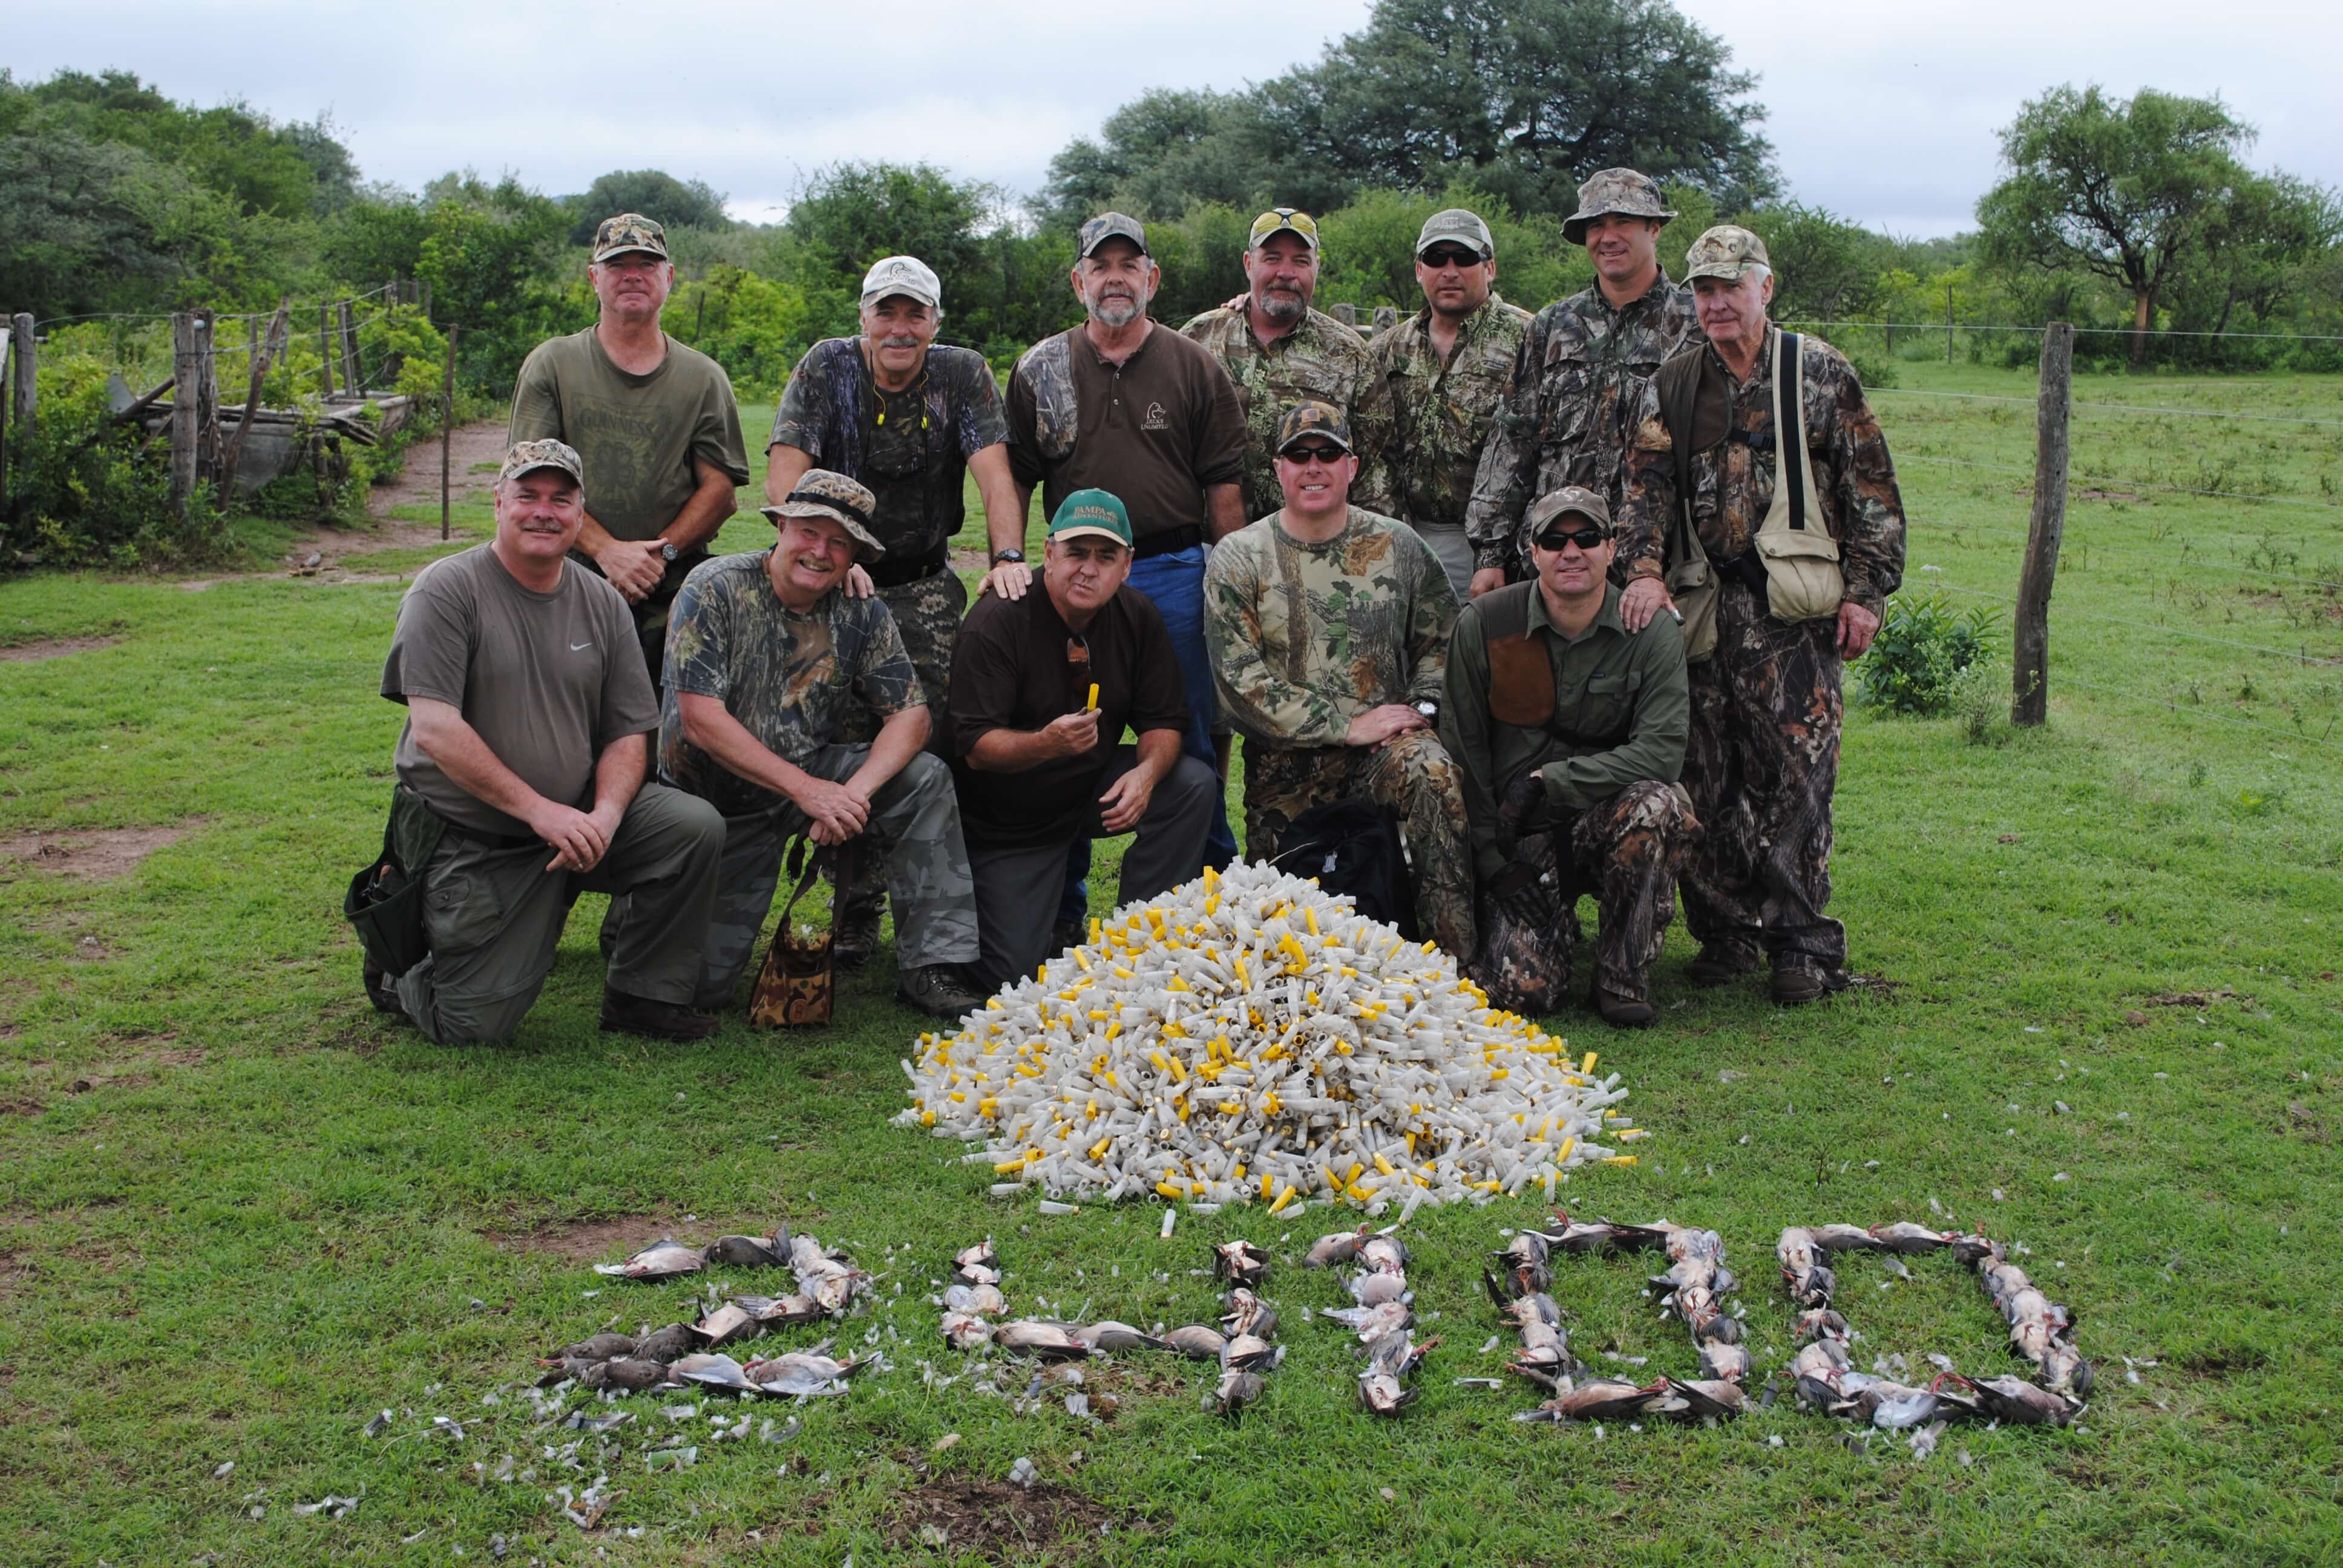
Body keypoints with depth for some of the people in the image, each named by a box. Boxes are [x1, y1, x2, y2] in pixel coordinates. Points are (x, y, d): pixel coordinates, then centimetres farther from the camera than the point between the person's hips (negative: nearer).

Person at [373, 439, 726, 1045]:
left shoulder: (603, 604, 5)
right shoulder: (446, 590, -9)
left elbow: (629, 735, 5)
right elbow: (434, 729, -18)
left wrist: (604, 816, -17)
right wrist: (539, 809, -23)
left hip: (576, 819, 4)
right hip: (467, 841, -4)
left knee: (695, 827, -19)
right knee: (475, 1027, -9)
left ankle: (642, 995, -1)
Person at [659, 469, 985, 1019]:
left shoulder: (862, 613, -3)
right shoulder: (715, 589, -15)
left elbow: (910, 713, -8)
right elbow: (700, 718, -22)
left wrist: (855, 791, -27)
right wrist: (806, 789, -27)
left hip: (812, 774, 4)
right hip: (712, 800, -3)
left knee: (925, 779, -20)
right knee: (702, 984, -10)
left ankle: (930, 970, -16)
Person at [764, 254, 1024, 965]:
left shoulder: (964, 374, 0)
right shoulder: (826, 368, -3)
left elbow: (994, 472, -12)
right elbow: (783, 476, -13)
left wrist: (1008, 557, -29)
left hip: (925, 586, 1)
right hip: (837, 581, -1)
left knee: (929, 740, -9)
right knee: (844, 745, -8)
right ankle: (855, 910, 3)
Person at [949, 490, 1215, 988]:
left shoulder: (1136, 616, -6)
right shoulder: (996, 622, -21)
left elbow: (1164, 721, -5)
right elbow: (975, 748, -25)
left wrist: (1148, 771, -28)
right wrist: (1047, 744, -45)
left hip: (1096, 790, 4)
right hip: (1010, 820, -4)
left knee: (1192, 786, -22)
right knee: (1016, 972, -11)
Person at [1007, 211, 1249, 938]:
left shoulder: (1196, 370, 6)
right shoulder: (1040, 370, 9)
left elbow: (1224, 489, 4)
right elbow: (1014, 482, 11)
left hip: (1174, 574, -1)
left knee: (1190, 743, 3)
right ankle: (1058, 907, 15)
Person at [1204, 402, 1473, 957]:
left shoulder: (1398, 547, 5)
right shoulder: (1238, 558, -1)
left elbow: (1441, 638, 15)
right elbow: (1241, 679, -9)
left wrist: (1419, 710, -5)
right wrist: (1347, 726, -13)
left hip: (1384, 745, 0)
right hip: (1285, 760, 1)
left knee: (1433, 772, -34)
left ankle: (1456, 958, -28)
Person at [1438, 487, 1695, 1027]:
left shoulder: (1652, 630, -5)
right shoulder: (1484, 623, -4)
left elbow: (1663, 750, -15)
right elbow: (1461, 748, 0)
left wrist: (1547, 781, -20)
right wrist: (1491, 855, -7)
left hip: (1608, 816, 0)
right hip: (1520, 835, 0)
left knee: (1659, 802, -35)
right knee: (1523, 989, -20)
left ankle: (1623, 976, -14)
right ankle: (1558, 920, 20)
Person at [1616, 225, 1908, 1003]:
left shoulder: (1820, 373, 5)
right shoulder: (1672, 387, 13)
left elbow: (1871, 490, 4)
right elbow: (1648, 486, 4)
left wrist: (1866, 592, -2)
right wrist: (1645, 570, -13)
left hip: (1795, 608, -3)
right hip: (1702, 605, 3)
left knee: (1795, 777, -6)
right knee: (1708, 777, 5)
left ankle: (1803, 944, 2)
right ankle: (1725, 932, 16)